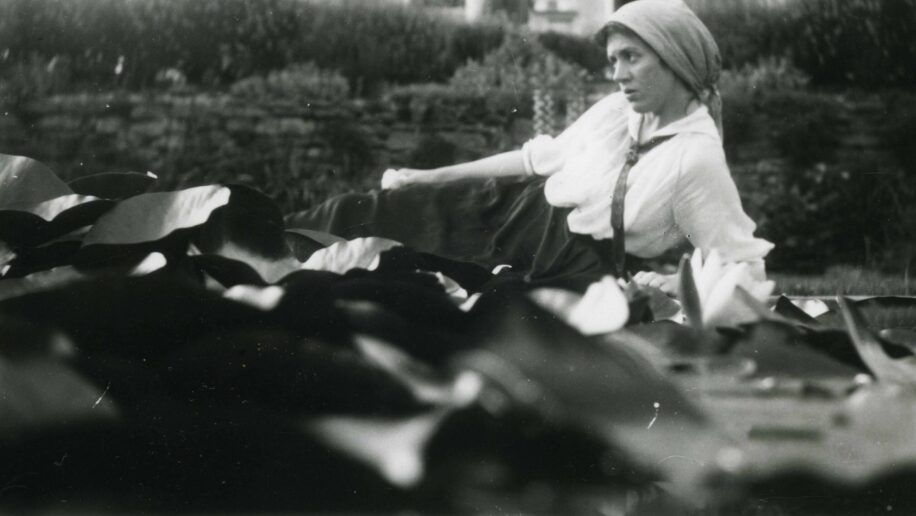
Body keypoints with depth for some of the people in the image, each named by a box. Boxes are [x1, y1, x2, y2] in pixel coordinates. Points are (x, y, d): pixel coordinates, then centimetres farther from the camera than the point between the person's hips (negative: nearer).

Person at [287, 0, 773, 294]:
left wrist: (677, 283, -30)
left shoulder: (698, 159, -17)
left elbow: (748, 268, -14)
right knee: (367, 213, -2)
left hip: (570, 271, -6)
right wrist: (428, 178, 13)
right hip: (515, 211, 6)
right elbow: (539, 159, 13)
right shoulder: (617, 111, 3)